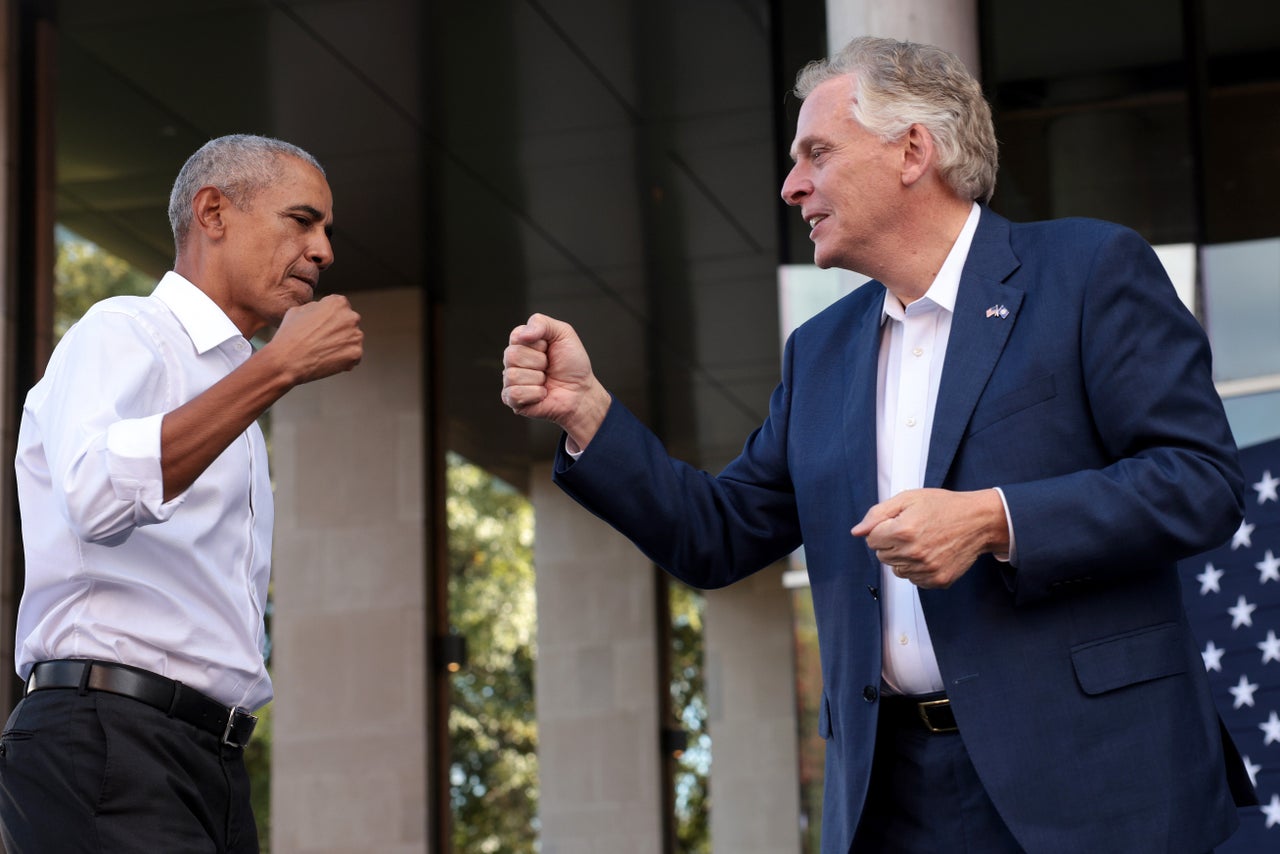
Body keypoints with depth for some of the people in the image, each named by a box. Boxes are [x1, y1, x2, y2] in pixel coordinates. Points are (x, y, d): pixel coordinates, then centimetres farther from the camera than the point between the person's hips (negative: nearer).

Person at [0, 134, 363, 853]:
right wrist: (279, 367, -20)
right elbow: (99, 494, -23)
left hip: (215, 763, 8)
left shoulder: (230, 391, 27)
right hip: (110, 739, -8)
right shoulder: (122, 333, 0)